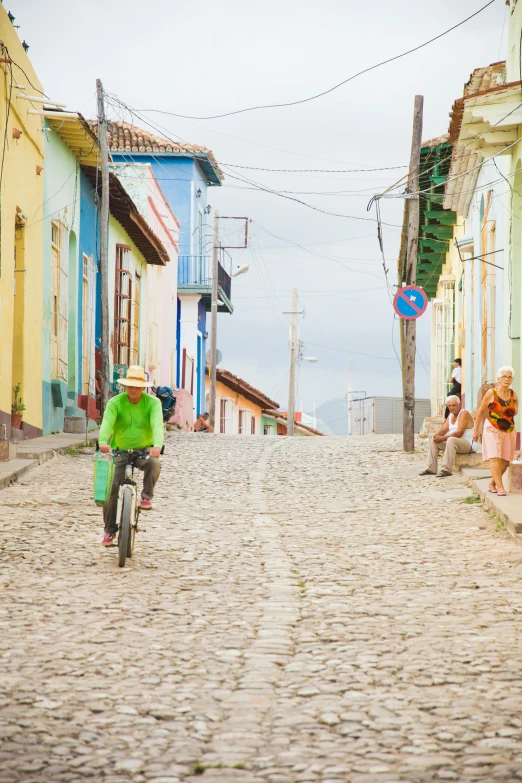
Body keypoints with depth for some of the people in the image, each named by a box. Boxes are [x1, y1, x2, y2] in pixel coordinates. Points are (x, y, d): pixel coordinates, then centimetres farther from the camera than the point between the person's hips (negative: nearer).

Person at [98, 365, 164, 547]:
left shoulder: (153, 403, -11)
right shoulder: (115, 402, -10)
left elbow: (157, 424, -27)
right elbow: (107, 423, -26)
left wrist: (157, 445, -47)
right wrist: (103, 441, -48)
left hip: (144, 450, -1)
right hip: (120, 450, 1)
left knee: (153, 464, -35)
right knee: (110, 487, -11)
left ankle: (146, 497, -11)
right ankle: (110, 529, 4)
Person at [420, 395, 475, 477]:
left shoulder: (464, 413, -14)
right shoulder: (451, 415, 14)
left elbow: (459, 433, -24)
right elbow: (444, 429, 9)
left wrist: (442, 438, -27)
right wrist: (437, 435, -15)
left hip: (468, 444, -10)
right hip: (454, 443, 10)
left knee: (451, 440, -37)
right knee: (434, 441, 8)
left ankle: (447, 470, -38)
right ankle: (431, 469, 3)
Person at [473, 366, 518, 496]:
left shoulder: (513, 395, 6)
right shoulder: (491, 393, -6)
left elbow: (515, 412, 11)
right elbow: (481, 411, 0)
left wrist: (514, 402, -8)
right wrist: (476, 430, 2)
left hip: (509, 430, 5)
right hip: (493, 430, -5)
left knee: (505, 461, 4)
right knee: (494, 458, -14)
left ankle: (493, 484, 21)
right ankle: (500, 487, -18)